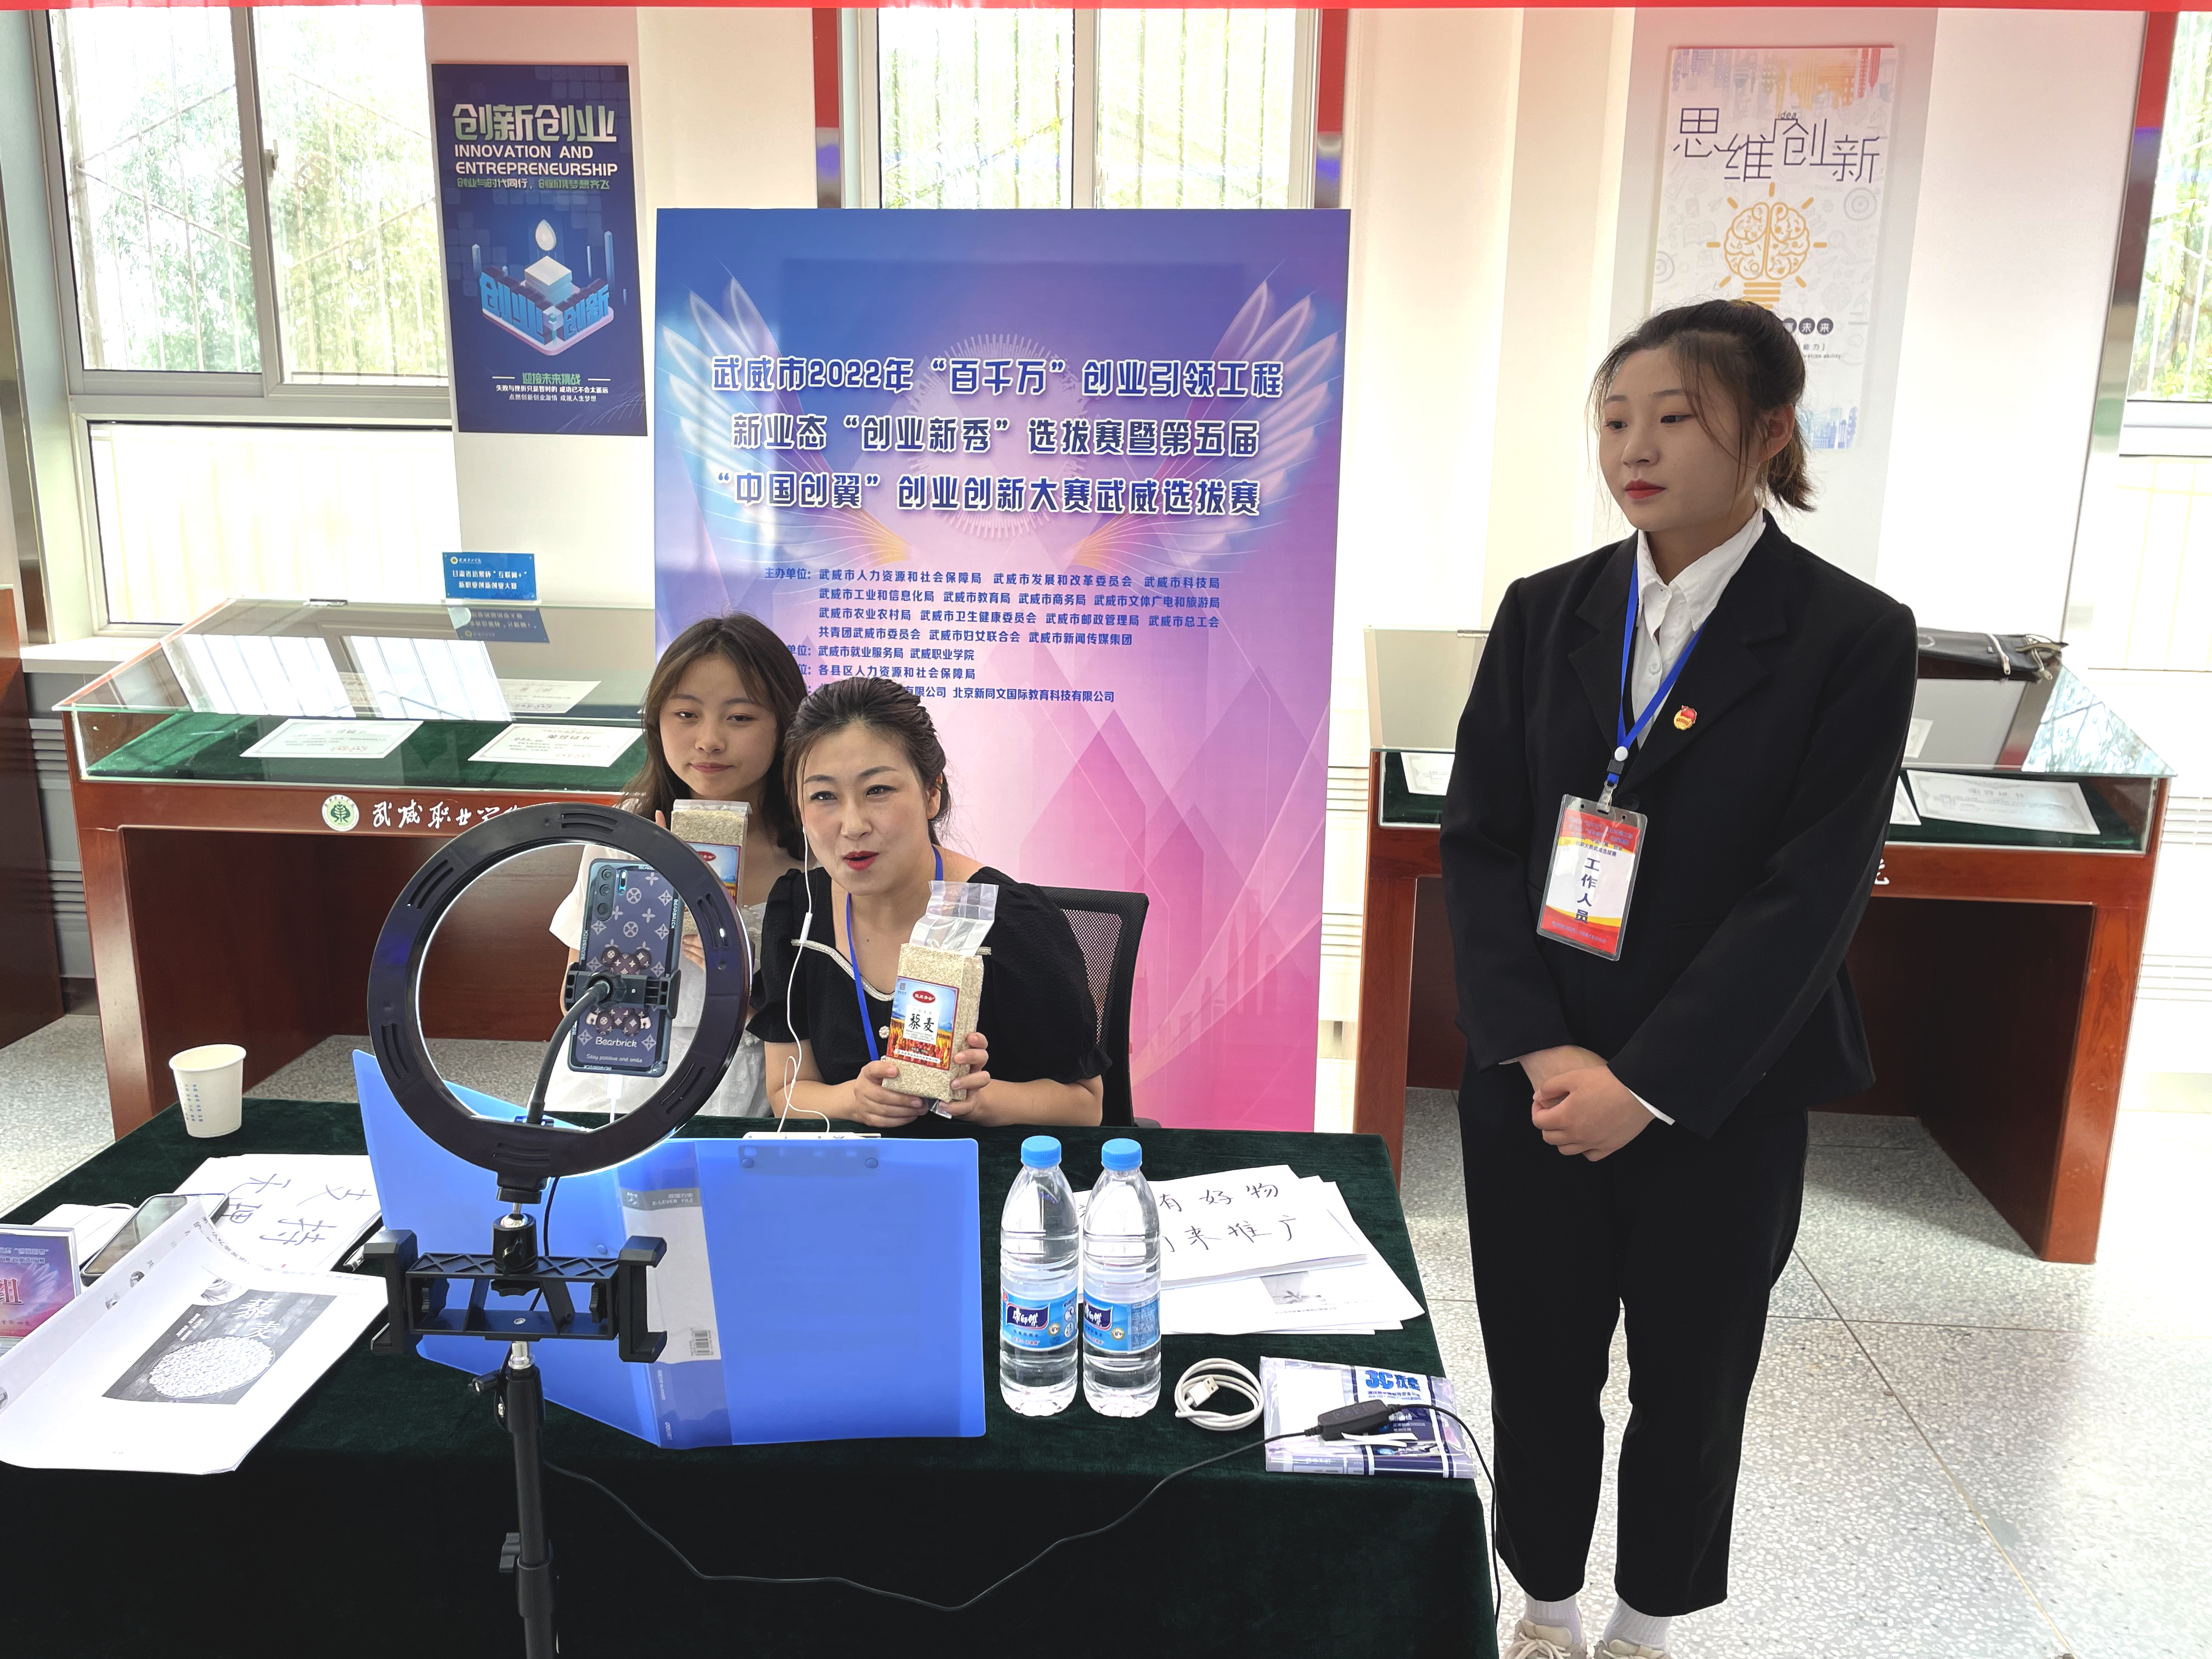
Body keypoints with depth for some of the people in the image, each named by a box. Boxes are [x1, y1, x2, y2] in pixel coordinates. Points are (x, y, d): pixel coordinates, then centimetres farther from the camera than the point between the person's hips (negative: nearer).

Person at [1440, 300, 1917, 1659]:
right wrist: (1539, 1048, -12)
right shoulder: (1546, 612, 2)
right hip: (1533, 1080, 3)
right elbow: (1479, 839, -1)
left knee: (1691, 1374, 15)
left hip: (1720, 1096, -2)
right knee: (1538, 1359, 14)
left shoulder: (1853, 637, -8)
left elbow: (1810, 896, -13)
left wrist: (1646, 1083, -16)